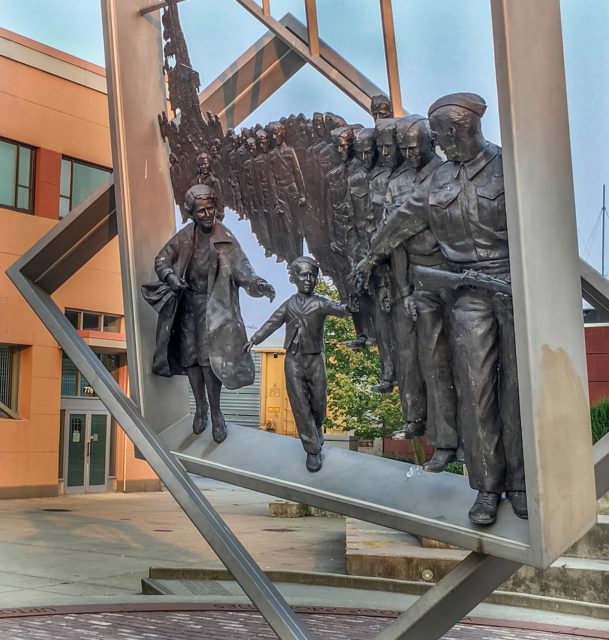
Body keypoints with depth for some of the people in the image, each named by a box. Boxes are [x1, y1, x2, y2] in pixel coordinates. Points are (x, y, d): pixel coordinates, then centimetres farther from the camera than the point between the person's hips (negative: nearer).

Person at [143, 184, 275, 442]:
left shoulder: (225, 239, -11)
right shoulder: (184, 236, -2)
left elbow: (240, 267, -20)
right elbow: (161, 260, 5)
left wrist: (256, 283, -41)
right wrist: (170, 276, -17)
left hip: (212, 305, -3)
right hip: (188, 303, 4)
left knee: (209, 358, -11)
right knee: (190, 357, 8)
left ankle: (216, 413, 4)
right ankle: (200, 407, 28)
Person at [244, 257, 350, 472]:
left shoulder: (320, 303, -4)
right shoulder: (289, 304, 5)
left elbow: (337, 309, -24)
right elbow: (272, 323, 10)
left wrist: (348, 307, -46)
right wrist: (254, 340, 3)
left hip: (315, 359, -1)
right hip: (293, 360, 1)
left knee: (318, 402, 9)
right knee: (300, 406, 0)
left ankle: (317, 428, 43)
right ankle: (313, 450, 8)